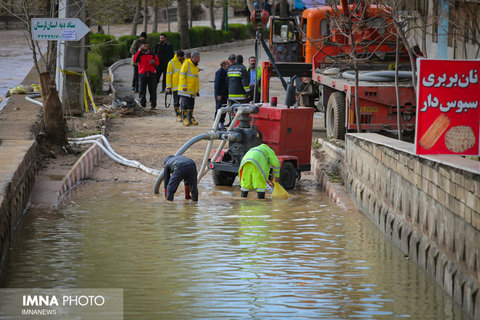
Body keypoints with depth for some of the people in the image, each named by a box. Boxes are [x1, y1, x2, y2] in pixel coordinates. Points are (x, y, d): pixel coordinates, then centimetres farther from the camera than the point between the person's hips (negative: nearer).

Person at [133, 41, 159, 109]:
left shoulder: (152, 54, 11)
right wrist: (139, 51, -15)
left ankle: (153, 104, 3)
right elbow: (135, 60, -14)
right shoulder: (139, 54, 5)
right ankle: (143, 103, 8)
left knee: (152, 90, -2)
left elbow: (157, 62, 15)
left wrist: (154, 62, -8)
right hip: (142, 74, -1)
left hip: (151, 74, 1)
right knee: (142, 90, 0)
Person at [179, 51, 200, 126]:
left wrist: (197, 90, 22)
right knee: (185, 104, -6)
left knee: (191, 105, 9)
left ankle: (190, 118, 14)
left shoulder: (196, 66, 20)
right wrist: (184, 86, -18)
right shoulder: (186, 64, -6)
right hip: (186, 90, -8)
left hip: (193, 90, 8)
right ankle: (184, 118, -3)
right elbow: (182, 75, -12)